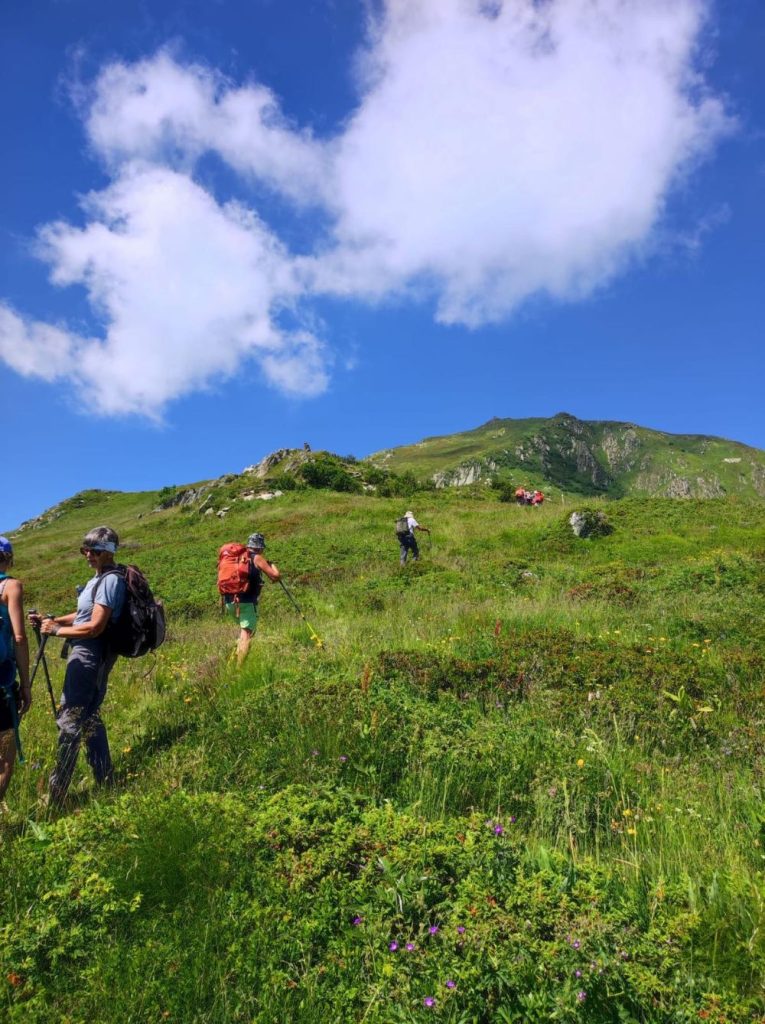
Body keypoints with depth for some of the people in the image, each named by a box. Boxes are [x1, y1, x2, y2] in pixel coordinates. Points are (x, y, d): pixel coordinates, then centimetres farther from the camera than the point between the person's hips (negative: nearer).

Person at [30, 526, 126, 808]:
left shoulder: (110, 580, -18)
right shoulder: (99, 578, 12)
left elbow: (95, 627, -21)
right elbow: (85, 615, 20)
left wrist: (56, 631, -12)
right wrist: (52, 620, 7)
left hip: (90, 655, -10)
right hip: (88, 654, 10)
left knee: (70, 721, -6)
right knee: (89, 718, 17)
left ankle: (55, 797, 1)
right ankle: (106, 783, 26)